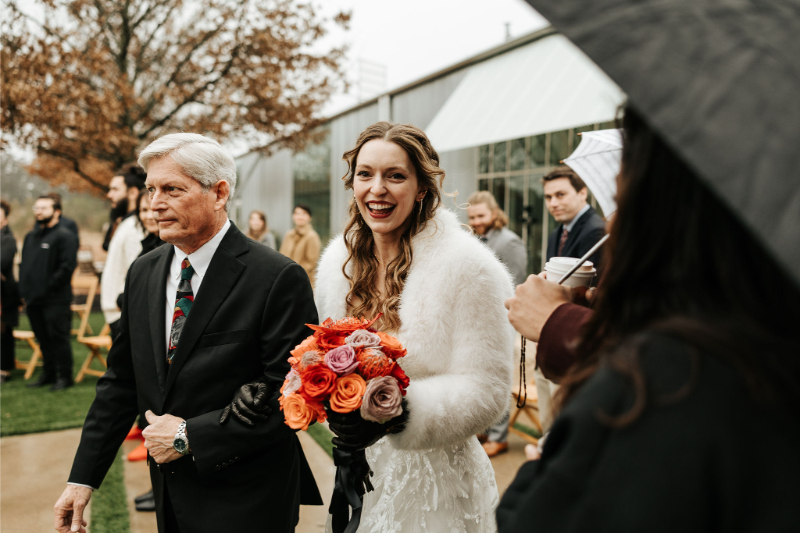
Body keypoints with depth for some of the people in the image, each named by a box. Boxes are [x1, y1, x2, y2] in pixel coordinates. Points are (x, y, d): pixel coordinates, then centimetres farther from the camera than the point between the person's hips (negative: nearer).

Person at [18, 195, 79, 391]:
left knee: (59, 337, -3)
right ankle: (49, 374, 24)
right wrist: (24, 290, 11)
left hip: (56, 301, -7)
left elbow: (68, 266, -15)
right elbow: (24, 265, 22)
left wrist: (49, 286, -15)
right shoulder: (30, 237, 18)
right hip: (33, 300, 7)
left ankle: (64, 376, 6)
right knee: (43, 339, 14)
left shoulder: (64, 236, -7)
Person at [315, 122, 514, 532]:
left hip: (433, 482, -5)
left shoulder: (467, 266, -18)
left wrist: (401, 411, -31)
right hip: (357, 473, 5)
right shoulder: (339, 262, 0)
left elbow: (487, 390, -18)